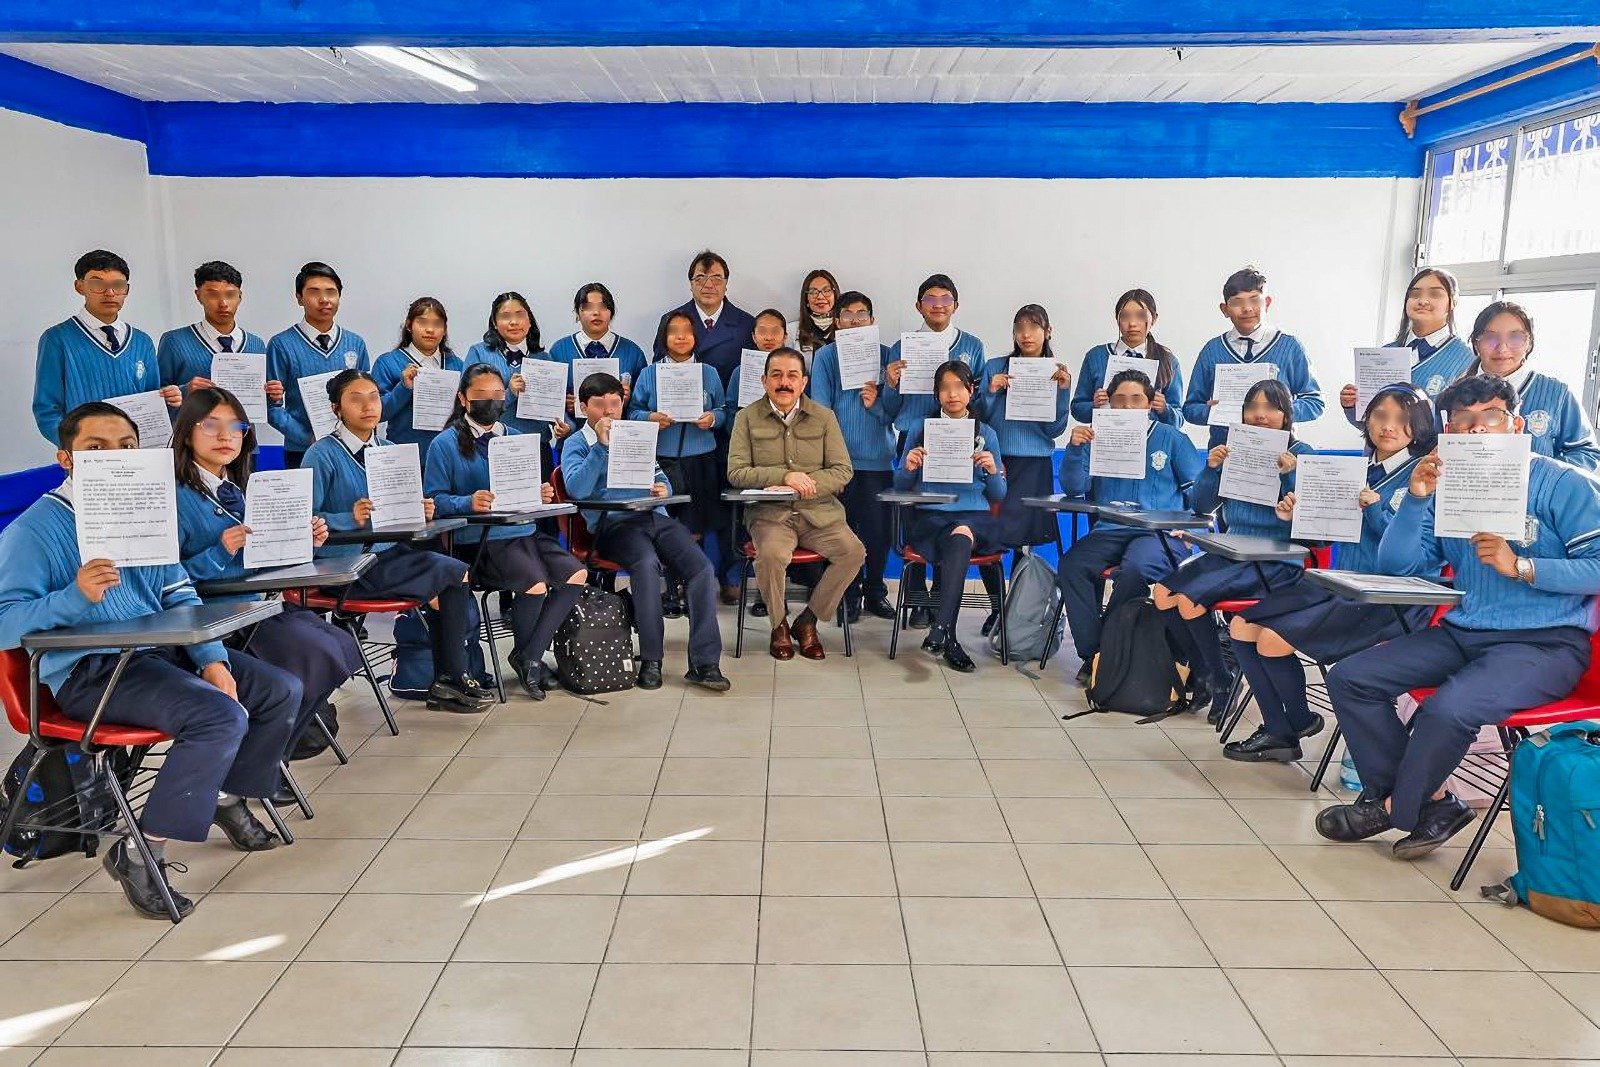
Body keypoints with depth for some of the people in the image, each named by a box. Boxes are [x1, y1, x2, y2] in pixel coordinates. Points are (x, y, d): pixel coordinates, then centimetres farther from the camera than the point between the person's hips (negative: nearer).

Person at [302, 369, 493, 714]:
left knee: (456, 578, -18)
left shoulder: (389, 451, 16)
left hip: (391, 553, 7)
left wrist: (419, 512, -6)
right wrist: (351, 519, -27)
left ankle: (447, 680, -7)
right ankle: (452, 676, -1)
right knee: (452, 573, -18)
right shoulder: (322, 455, -5)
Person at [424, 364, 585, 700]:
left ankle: (528, 657, -7)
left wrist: (542, 495, -3)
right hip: (479, 540, -6)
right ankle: (526, 654, 3)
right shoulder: (446, 444, 2)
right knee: (535, 585, -27)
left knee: (576, 574, -16)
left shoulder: (518, 440, 20)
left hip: (526, 531, 6)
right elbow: (434, 499, -4)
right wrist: (468, 503, -22)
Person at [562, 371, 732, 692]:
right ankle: (650, 660, -24)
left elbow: (660, 476, 24)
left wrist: (662, 488, 0)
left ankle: (704, 662, -21)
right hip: (613, 524, -4)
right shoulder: (577, 445, 12)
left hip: (655, 516, 5)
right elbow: (577, 489, -7)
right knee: (646, 563, -36)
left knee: (702, 567, -21)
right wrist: (602, 445, -11)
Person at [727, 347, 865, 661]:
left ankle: (807, 621, -3)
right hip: (770, 512, -2)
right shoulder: (748, 417, 6)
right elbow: (736, 472, -2)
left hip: (819, 510, 2)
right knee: (771, 553, -34)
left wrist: (801, 486, -13)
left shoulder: (824, 417, 10)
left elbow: (843, 470, 4)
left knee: (854, 552, -23)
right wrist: (785, 476, -16)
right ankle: (779, 625, -4)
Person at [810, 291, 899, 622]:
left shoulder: (886, 356, 9)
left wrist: (878, 402, -14)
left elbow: (896, 409, 7)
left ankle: (875, 591, 22)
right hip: (839, 456, -1)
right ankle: (851, 593, 17)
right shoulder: (826, 356, 4)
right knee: (845, 528, 4)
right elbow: (821, 408, -1)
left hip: (877, 456, 2)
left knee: (879, 529, 4)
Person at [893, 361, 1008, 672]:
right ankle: (949, 640, -34)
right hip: (928, 518, -1)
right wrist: (908, 469, -8)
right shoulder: (920, 431, 13)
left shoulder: (986, 435, 15)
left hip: (974, 516, 1)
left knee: (962, 534, -37)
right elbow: (900, 487, 14)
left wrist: (993, 471, -7)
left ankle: (941, 628, -43)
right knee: (959, 545, -36)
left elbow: (999, 496, 14)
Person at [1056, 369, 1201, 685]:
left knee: (1134, 568, -36)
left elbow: (1197, 489, 13)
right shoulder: (1098, 438, 16)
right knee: (1071, 565, -28)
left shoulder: (1170, 437, 13)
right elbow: (1073, 488, 8)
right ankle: (1092, 653, -19)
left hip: (1162, 532, -2)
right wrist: (1075, 448, -8)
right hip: (1110, 530, 2)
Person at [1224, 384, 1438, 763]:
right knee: (1240, 626, -2)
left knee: (1272, 640, -21)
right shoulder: (1360, 469, 13)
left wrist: (1374, 509, -22)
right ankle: (1278, 733, 5)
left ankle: (1301, 721, 10)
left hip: (1386, 600, -8)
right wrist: (1298, 517, -1)